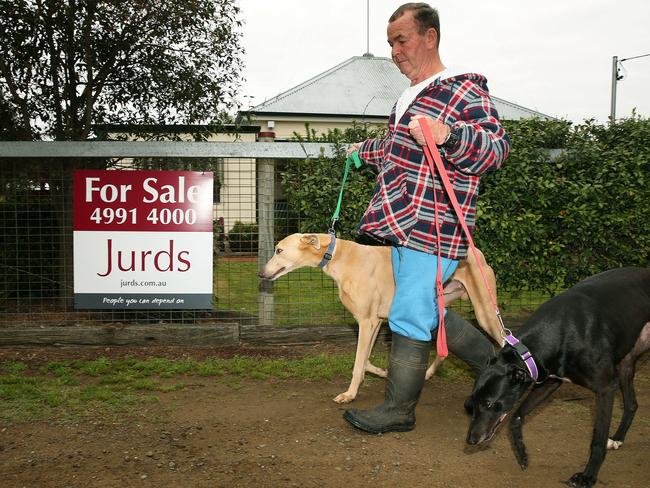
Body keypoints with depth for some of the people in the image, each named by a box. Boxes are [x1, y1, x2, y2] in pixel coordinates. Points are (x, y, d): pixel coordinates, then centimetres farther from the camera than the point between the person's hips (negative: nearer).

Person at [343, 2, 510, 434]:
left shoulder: (463, 91, -10)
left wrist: (449, 135, -38)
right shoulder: (411, 95, 20)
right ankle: (495, 362, 33)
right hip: (403, 227, 10)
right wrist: (364, 151, 53)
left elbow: (497, 146, -21)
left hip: (433, 230, -10)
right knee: (426, 313, 16)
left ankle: (398, 411, 11)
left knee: (410, 319, -4)